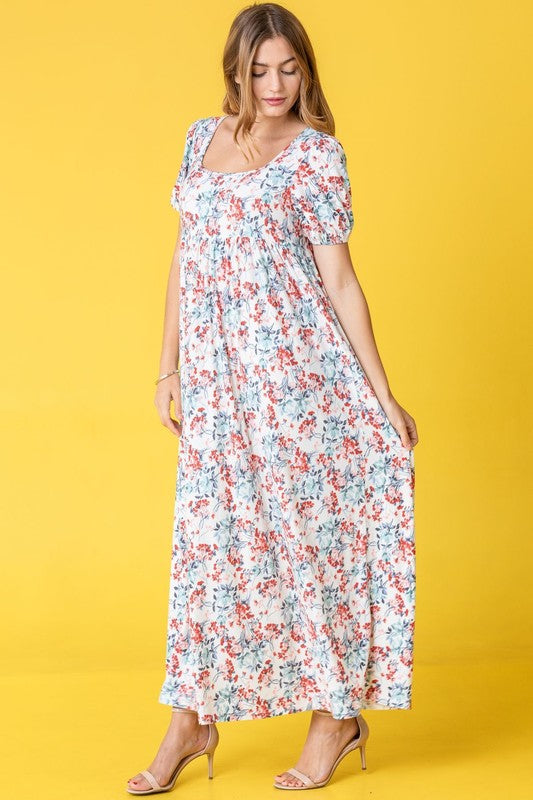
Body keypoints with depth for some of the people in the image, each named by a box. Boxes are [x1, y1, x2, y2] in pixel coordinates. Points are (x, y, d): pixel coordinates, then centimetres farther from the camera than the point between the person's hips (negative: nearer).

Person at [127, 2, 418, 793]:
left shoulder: (316, 154, -3)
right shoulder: (204, 137, 12)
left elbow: (339, 280, -4)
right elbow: (185, 258, 15)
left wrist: (383, 397, -6)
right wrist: (169, 366, 13)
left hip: (297, 365, -4)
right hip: (216, 371, 5)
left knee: (307, 526, 2)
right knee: (210, 536, 8)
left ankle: (339, 712, 18)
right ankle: (193, 719, 20)